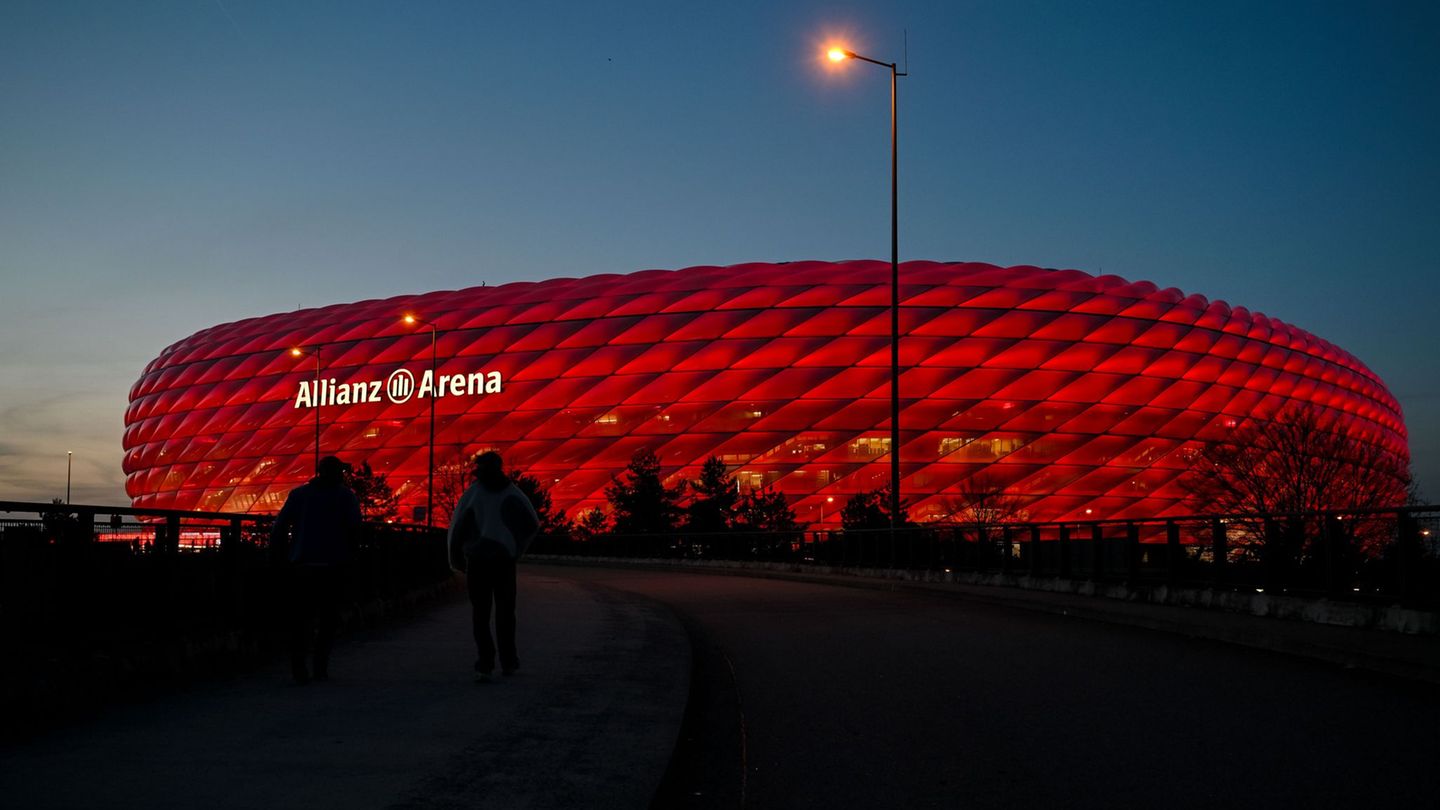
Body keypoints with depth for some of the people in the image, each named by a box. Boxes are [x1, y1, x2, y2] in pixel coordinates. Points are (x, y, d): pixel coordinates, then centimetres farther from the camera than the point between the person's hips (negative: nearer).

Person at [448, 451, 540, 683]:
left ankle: (485, 665, -8)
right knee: (505, 611, 16)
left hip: (476, 560, -1)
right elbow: (533, 523, 2)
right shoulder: (512, 493, 3)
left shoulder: (471, 494, -1)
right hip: (505, 559, 1)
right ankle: (508, 661, 21)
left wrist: (457, 560, 7)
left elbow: (456, 528, -4)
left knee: (480, 614, 3)